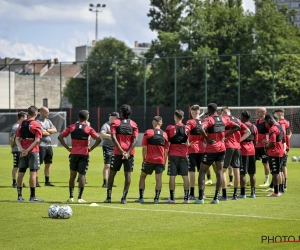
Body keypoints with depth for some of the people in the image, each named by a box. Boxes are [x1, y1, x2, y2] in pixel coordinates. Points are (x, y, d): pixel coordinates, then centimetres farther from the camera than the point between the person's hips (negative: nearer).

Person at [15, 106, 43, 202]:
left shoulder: (21, 124, 10)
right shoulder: (36, 125, -7)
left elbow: (17, 139, 5)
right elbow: (37, 140, -16)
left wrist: (21, 149, -6)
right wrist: (27, 150, -15)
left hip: (23, 151, 5)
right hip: (33, 151, -5)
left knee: (21, 172, 10)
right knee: (33, 173, -3)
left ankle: (19, 195, 14)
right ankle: (32, 196, -4)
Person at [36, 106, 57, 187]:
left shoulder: (48, 121, 16)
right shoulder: (37, 121, -10)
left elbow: (55, 130, 9)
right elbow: (41, 133, -20)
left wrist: (47, 130, -8)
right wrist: (50, 132, -2)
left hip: (49, 145, 8)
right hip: (41, 145, -8)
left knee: (48, 164, 11)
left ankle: (47, 181, 18)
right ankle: (36, 181, -6)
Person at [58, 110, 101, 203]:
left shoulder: (71, 127, 4)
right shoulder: (89, 129, -4)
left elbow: (60, 137, 1)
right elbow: (98, 139, -14)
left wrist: (68, 148, 2)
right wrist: (91, 149, -5)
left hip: (74, 153, 2)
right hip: (84, 154, -2)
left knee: (72, 175, 13)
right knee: (82, 175, -1)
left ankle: (71, 197, 14)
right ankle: (80, 197, -6)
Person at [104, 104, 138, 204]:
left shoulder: (115, 122, 2)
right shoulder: (133, 124, 8)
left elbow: (113, 138, -11)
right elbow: (135, 140, -3)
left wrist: (122, 151, -13)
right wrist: (128, 152, -10)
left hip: (118, 152, -1)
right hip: (129, 153, 1)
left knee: (112, 173, 9)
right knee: (128, 174, 3)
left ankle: (108, 197, 9)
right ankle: (124, 198, -1)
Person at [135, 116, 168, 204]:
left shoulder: (148, 132, -3)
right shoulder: (164, 135, 5)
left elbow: (144, 148, -5)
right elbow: (166, 150, 7)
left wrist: (144, 159, 5)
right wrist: (164, 162, 14)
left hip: (149, 160, -2)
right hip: (160, 160, 2)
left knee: (142, 177, 13)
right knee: (158, 179, 3)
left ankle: (141, 197, 10)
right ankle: (156, 198, -5)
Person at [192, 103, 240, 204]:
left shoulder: (209, 120, -11)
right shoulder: (223, 119, 7)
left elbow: (201, 129, -32)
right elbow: (237, 127, 13)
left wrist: (207, 139, -19)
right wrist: (225, 135, 7)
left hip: (211, 149, -5)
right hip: (222, 148, 5)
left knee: (202, 172, 4)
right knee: (219, 172, 6)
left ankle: (200, 198, -2)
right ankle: (216, 198, 2)